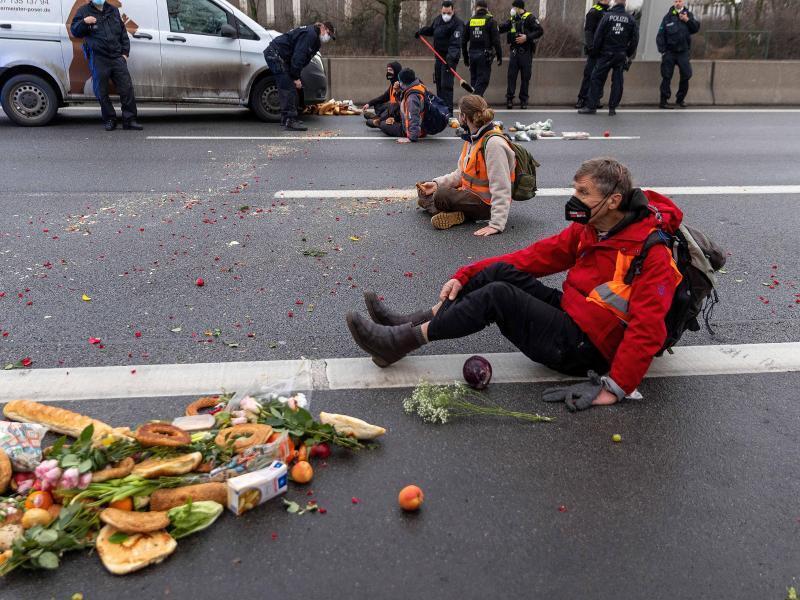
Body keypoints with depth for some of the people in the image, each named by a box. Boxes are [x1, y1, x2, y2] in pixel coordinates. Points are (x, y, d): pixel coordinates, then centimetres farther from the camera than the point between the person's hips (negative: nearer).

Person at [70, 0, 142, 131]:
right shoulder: (84, 11, 7)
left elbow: (123, 33, 19)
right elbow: (74, 31, 4)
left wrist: (125, 52, 9)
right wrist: (84, 22, -14)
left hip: (117, 57, 2)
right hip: (98, 60, -2)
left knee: (127, 89, -3)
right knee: (102, 92, 2)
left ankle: (130, 120, 2)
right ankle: (109, 120, 12)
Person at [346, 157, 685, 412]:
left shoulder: (651, 254, -20)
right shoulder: (589, 228, 4)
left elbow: (648, 330, -25)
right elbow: (537, 256, 4)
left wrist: (615, 388, -29)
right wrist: (464, 277, -2)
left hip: (582, 349, -8)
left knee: (499, 295, -23)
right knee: (501, 272, -7)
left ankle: (404, 341, -17)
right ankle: (413, 323, -8)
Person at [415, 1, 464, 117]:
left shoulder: (458, 24, -17)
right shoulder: (438, 19, 7)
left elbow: (455, 42, -30)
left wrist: (451, 57, -41)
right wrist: (421, 32, 27)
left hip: (449, 57, -8)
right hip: (439, 56, 8)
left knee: (446, 84, -15)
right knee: (438, 83, 14)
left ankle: (448, 110, -14)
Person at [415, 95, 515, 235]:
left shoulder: (494, 143, -24)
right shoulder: (472, 138, 7)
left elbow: (501, 188, -28)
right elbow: (461, 173, 10)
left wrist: (497, 224, -32)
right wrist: (436, 184, -5)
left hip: (486, 202, -10)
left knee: (442, 196, -30)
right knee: (425, 193, 10)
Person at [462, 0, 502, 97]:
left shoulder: (470, 21, 9)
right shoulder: (490, 21, -3)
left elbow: (464, 41, 11)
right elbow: (496, 41, -8)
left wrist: (466, 58, 20)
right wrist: (499, 56, -1)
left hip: (472, 54, 4)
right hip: (484, 55, -4)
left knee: (474, 80, 15)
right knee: (482, 81, -3)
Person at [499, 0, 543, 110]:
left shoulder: (529, 17, -5)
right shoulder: (512, 19, 13)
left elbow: (540, 31, -11)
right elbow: (501, 29, 17)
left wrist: (527, 37, -19)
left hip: (526, 52, -5)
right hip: (514, 51, 5)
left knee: (525, 77, 2)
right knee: (511, 76, 0)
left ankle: (523, 100, 8)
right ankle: (509, 98, 5)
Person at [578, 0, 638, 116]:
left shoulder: (607, 16, -7)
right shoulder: (630, 19, 0)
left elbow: (598, 36, -8)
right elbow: (635, 39, 3)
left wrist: (595, 51, 4)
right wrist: (629, 54, 14)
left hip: (606, 54, -2)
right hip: (621, 56, 2)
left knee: (597, 79, 3)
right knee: (617, 81, 8)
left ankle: (591, 106, 0)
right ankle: (612, 108, 8)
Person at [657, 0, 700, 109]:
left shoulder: (688, 15, 7)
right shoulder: (668, 17, 1)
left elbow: (696, 28, -1)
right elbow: (660, 35, -1)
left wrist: (687, 20, -15)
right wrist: (662, 51, -8)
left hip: (683, 52, 2)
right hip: (670, 52, -2)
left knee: (686, 75, -1)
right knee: (666, 77, -3)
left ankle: (680, 99, 14)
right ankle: (663, 101, 2)